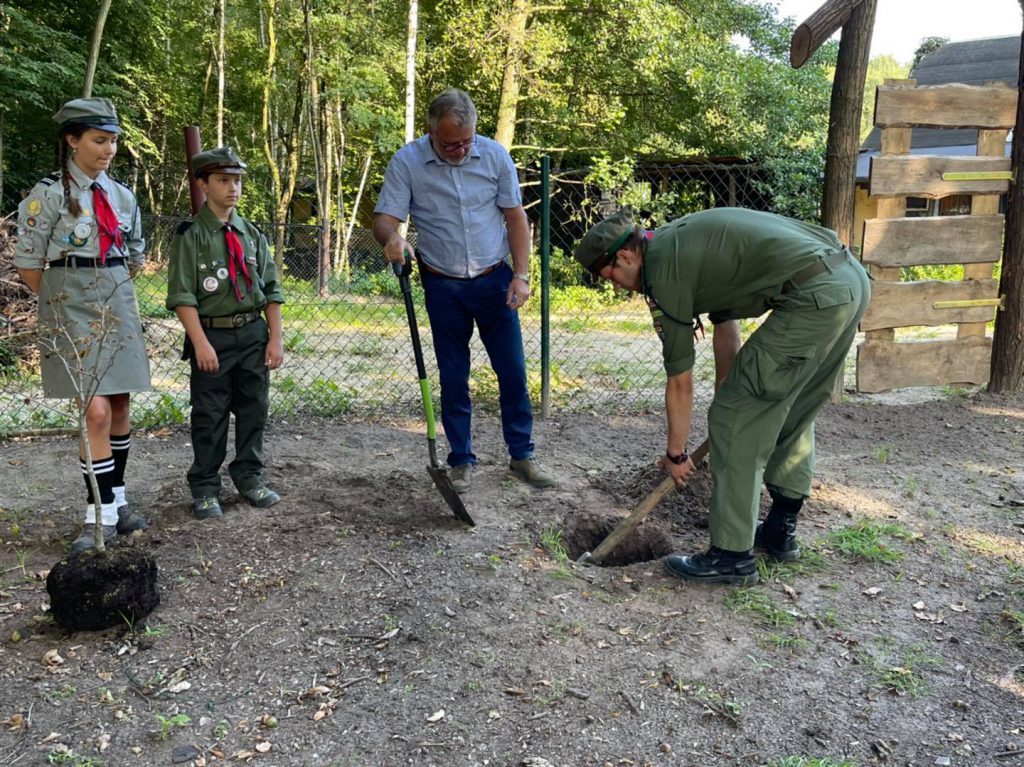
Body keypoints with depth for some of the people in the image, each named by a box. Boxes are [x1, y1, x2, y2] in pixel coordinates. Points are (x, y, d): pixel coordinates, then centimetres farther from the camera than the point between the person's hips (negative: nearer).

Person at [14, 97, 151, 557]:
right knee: (96, 412, -11)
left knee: (121, 408, 8)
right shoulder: (48, 195, -7)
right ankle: (103, 515, -2)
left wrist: (112, 295, 16)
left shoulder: (122, 196, 9)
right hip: (74, 316, -5)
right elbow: (28, 265, -5)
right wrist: (67, 300, 3)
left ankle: (116, 500, 21)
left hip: (119, 311, 6)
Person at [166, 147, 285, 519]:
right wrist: (201, 343, -18)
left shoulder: (252, 234, 10)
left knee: (254, 409, 12)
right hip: (211, 335, -4)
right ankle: (205, 489, 15)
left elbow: (271, 290, 10)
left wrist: (275, 338, 3)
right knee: (209, 416, 3)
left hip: (254, 333, 5)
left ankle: (249, 477, 27)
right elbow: (182, 296, -10)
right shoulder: (190, 236, -5)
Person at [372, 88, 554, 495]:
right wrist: (392, 237, -36)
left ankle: (522, 455, 20)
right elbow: (384, 218, -12)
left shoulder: (494, 155, -3)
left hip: (495, 281, 1)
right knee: (453, 378, 7)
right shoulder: (406, 163, -8)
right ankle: (461, 461, 20)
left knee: (513, 370, 5)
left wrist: (521, 275, -5)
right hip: (444, 288, -1)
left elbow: (515, 216, 2)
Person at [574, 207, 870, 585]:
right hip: (851, 278, 10)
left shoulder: (664, 272, -5)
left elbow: (680, 384, 2)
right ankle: (780, 532, 34)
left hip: (813, 296, -10)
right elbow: (725, 328, 30)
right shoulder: (684, 241, 22)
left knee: (735, 420, -1)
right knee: (795, 414, 23)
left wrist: (676, 453, 15)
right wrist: (730, 402, 36)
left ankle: (732, 556, 8)